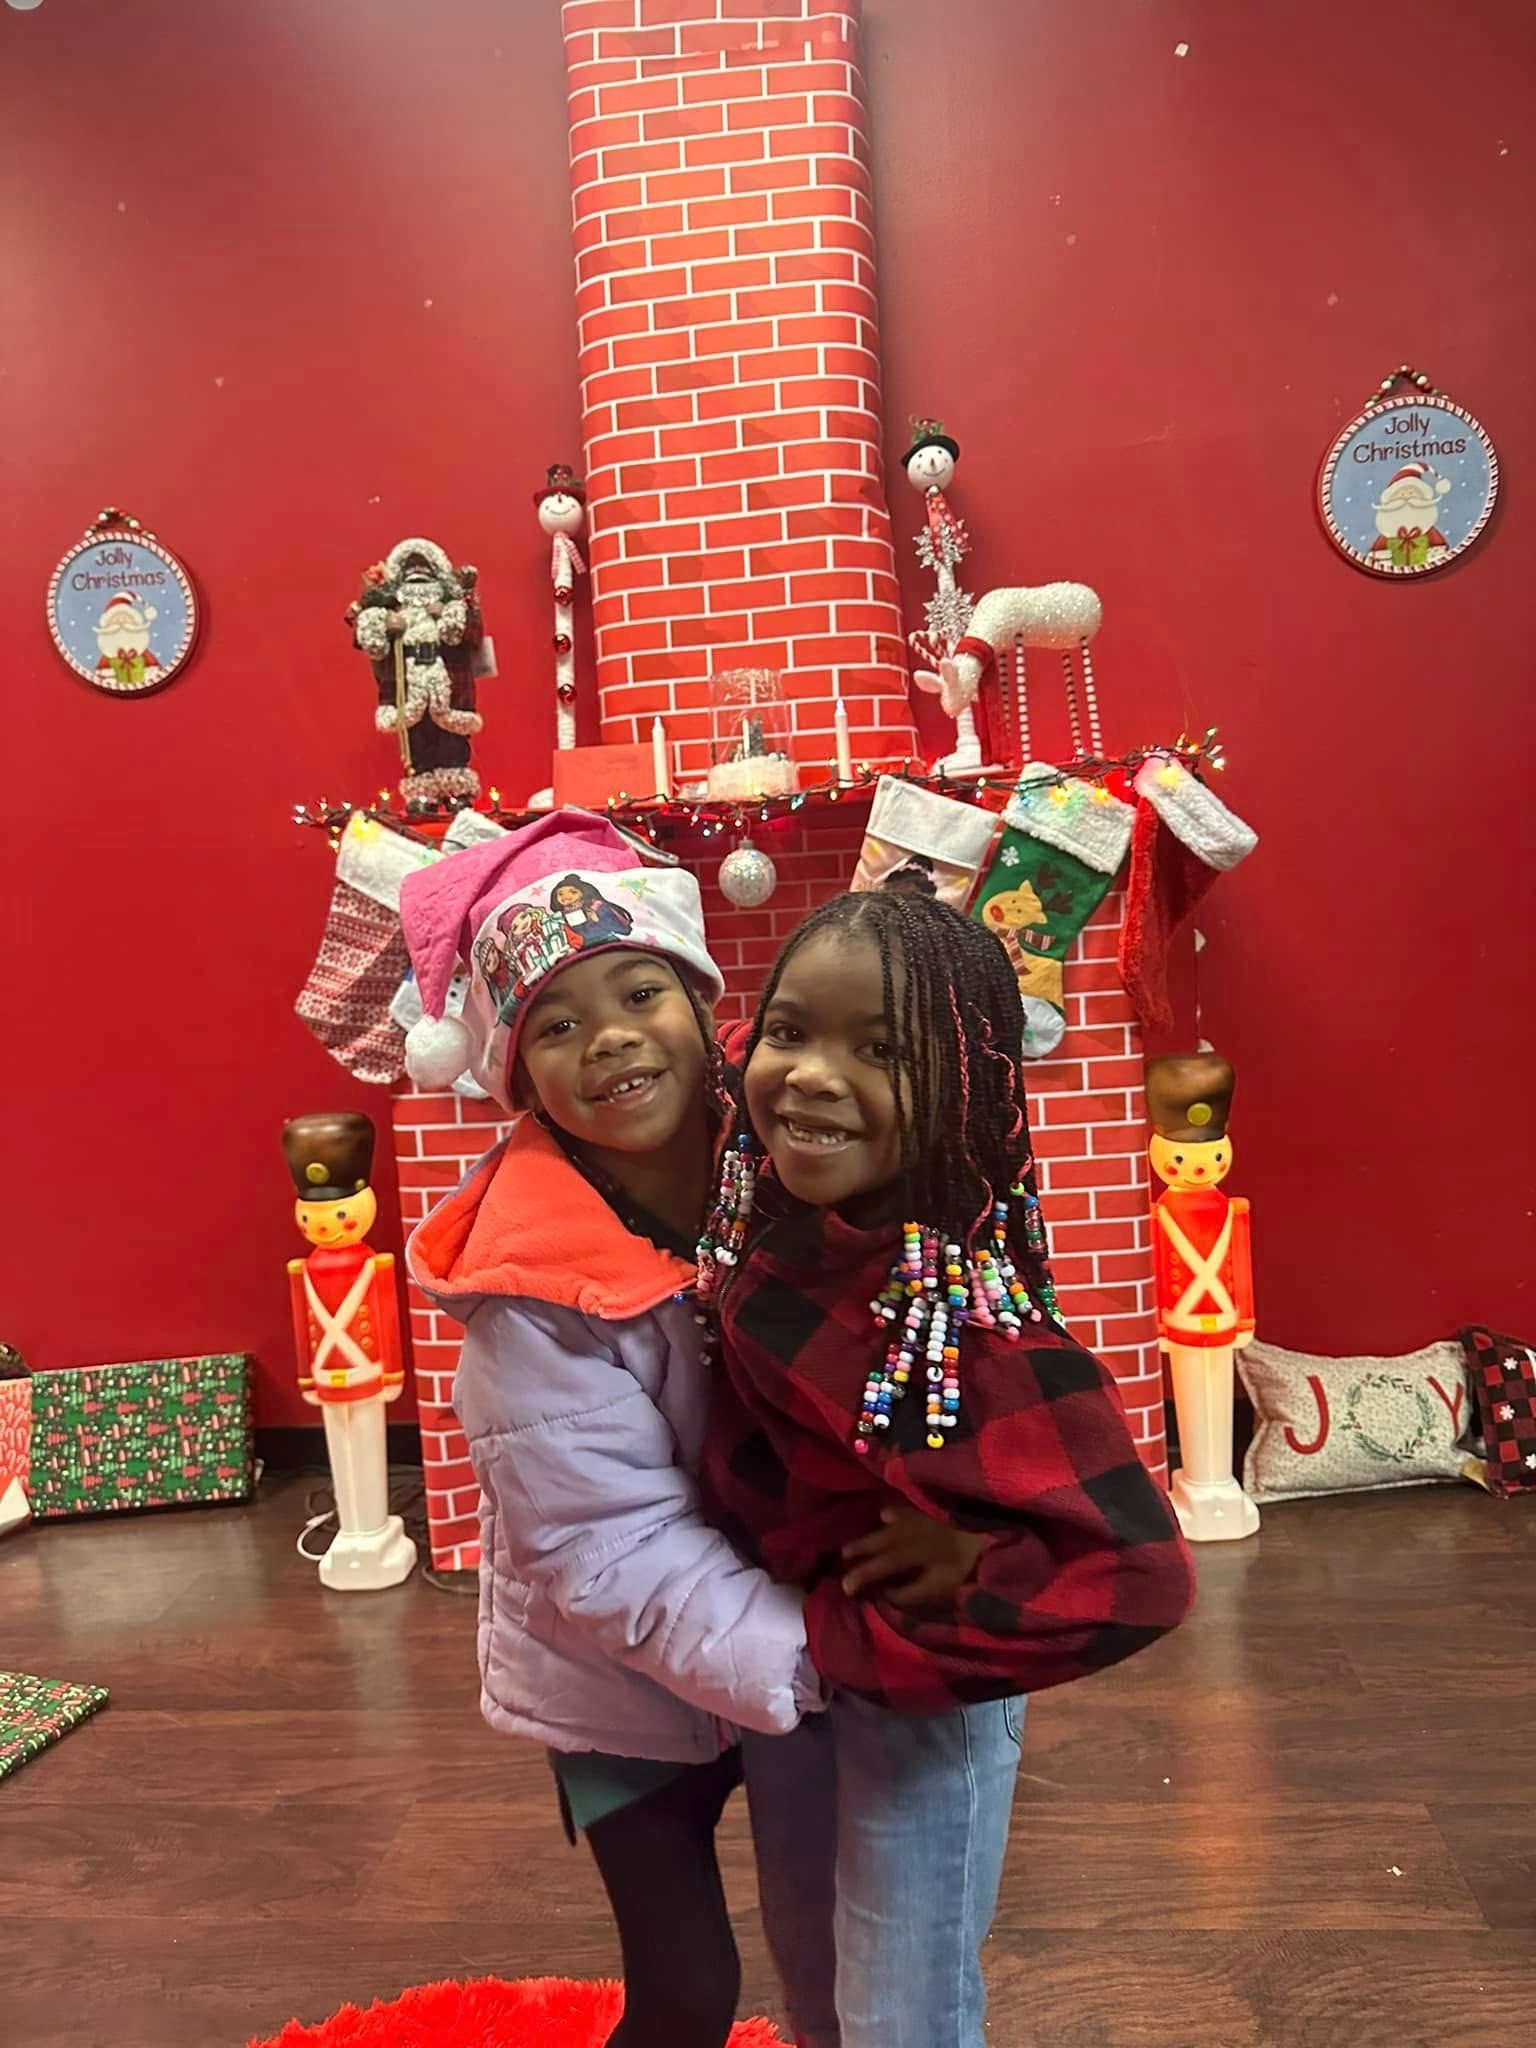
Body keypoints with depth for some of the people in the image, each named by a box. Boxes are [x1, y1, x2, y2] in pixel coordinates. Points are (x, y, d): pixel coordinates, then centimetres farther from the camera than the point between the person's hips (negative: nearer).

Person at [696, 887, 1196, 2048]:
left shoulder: (966, 1317, -34)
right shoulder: (764, 1222, -16)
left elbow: (1130, 1572, -37)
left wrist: (856, 1642, -27)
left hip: (911, 1704, -6)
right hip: (776, 1672, 6)